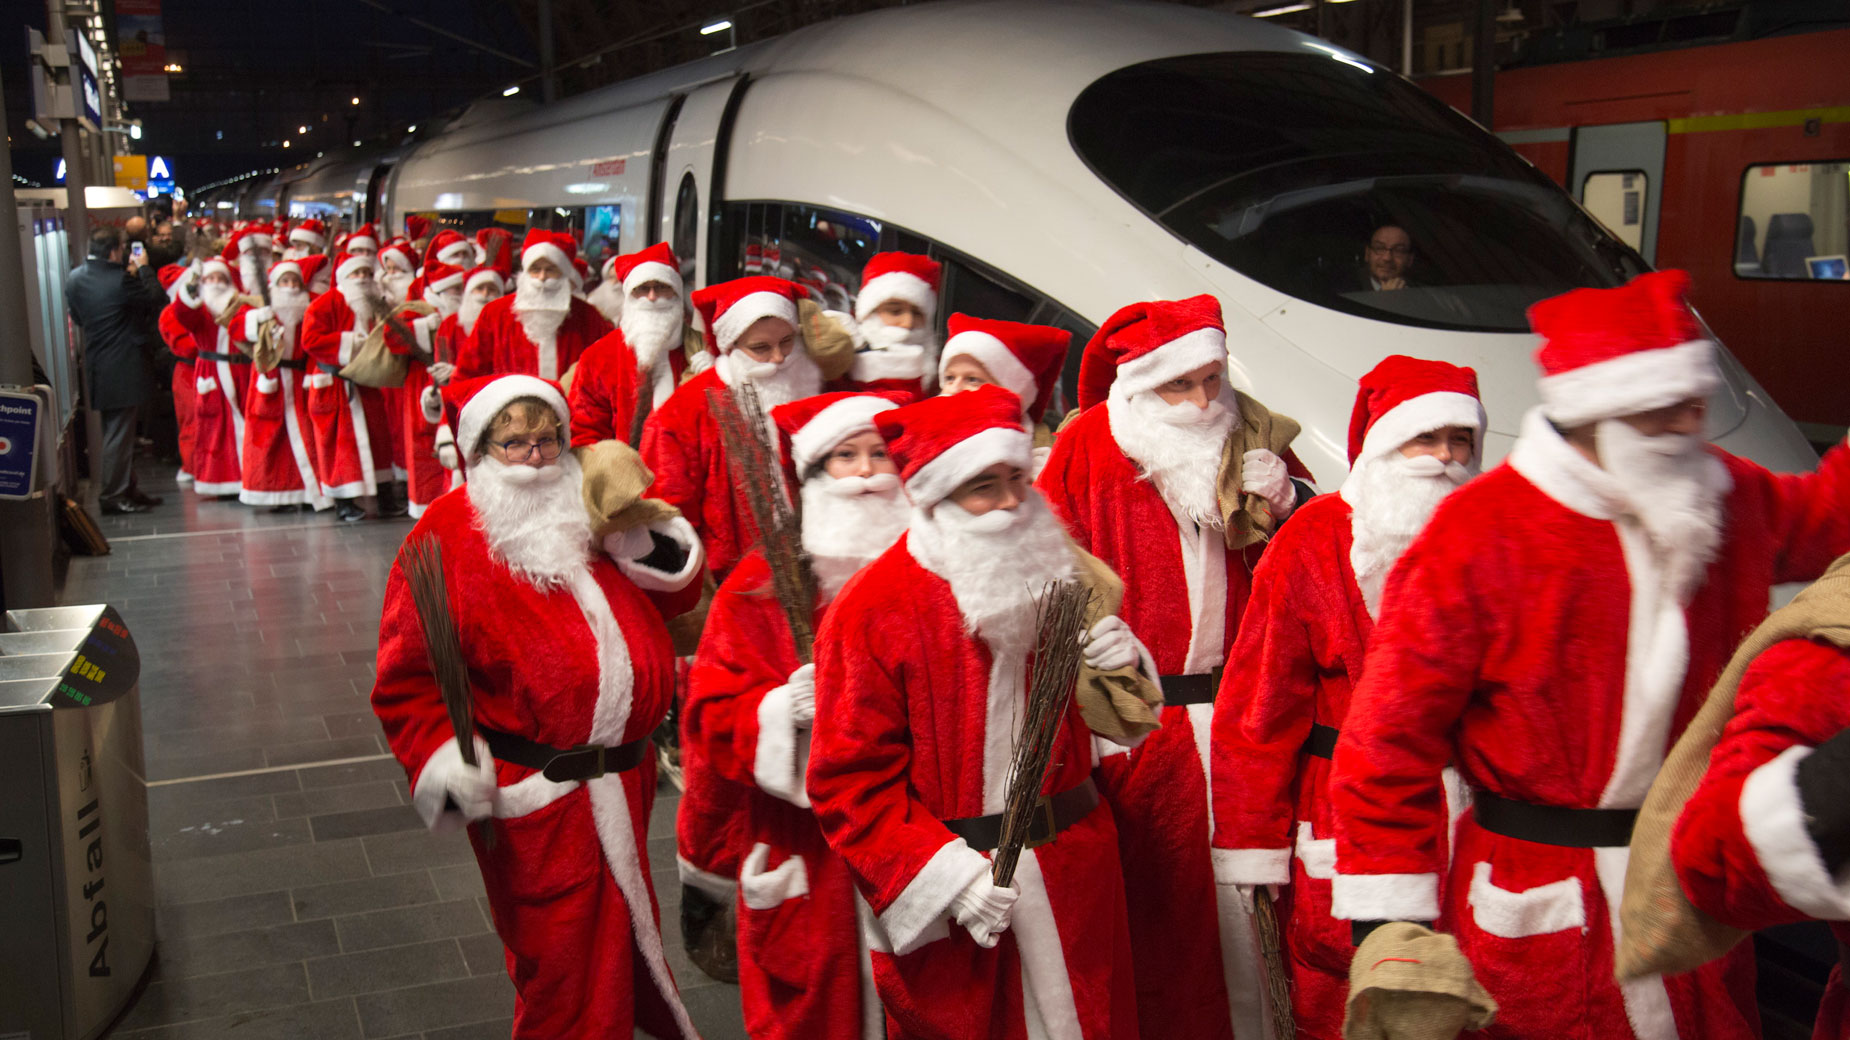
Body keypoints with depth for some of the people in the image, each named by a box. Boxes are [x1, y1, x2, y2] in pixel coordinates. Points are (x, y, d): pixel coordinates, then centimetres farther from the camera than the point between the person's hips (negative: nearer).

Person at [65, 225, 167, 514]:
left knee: (117, 432, 16)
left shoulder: (74, 280, 4)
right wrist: (143, 269, 1)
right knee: (119, 433, -1)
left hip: (96, 367, 8)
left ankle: (127, 490, 24)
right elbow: (157, 298, -11)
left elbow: (78, 318, 15)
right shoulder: (120, 280, -20)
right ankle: (113, 495, 3)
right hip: (122, 368, -8)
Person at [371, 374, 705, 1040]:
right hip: (533, 800, -6)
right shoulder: (448, 538, -8)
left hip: (622, 781, 6)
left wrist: (652, 546, -6)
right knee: (560, 969, 2)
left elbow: (675, 598, 13)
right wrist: (439, 758, -22)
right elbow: (406, 679, -8)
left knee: (621, 946, 23)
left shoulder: (593, 515, 8)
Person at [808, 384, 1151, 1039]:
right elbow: (850, 783, -13)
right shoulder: (871, 611, -13)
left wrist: (1119, 664, -7)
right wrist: (945, 876, -21)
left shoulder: (1056, 577, 5)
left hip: (1074, 884, 5)